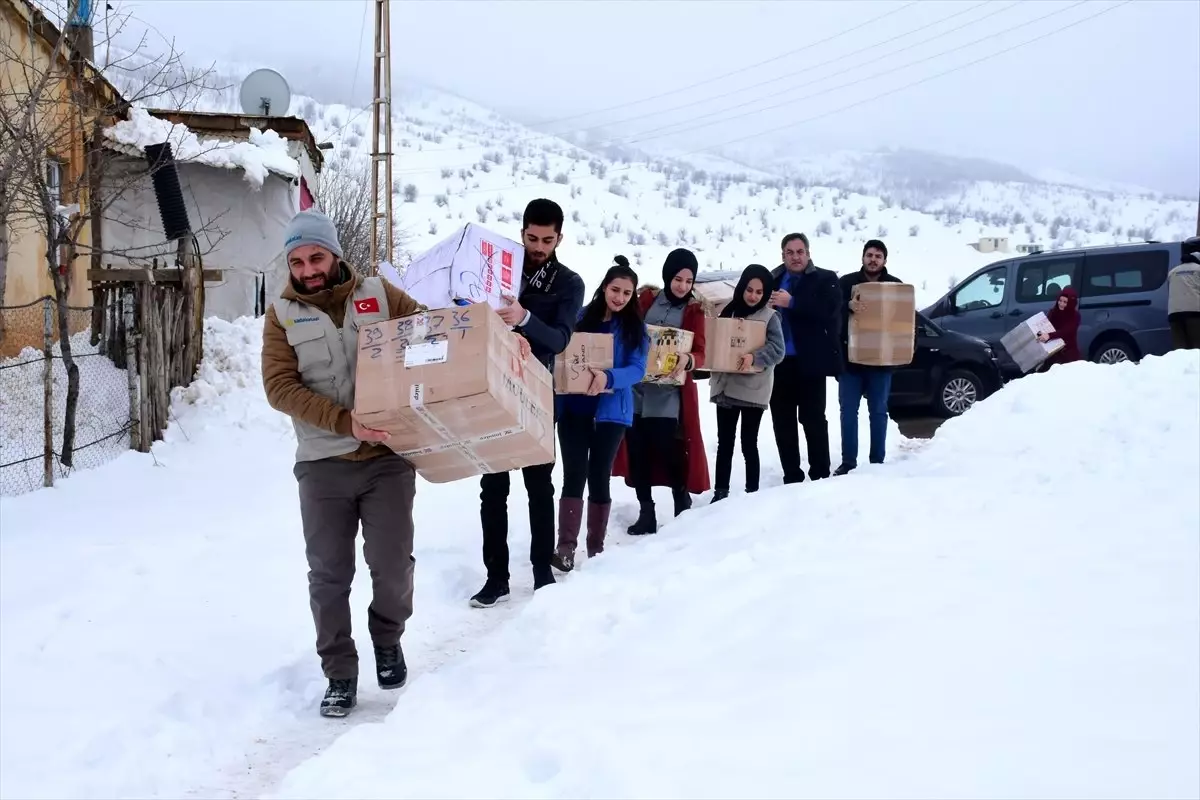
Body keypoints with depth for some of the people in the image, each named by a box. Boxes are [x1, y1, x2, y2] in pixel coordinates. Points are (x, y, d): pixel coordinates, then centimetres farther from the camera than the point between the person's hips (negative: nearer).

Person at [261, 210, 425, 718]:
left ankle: (388, 639, 32)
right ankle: (340, 676, 19)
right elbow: (280, 387, -10)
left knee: (392, 565, 1)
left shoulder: (379, 295, 4)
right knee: (329, 574, 5)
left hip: (388, 457, 0)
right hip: (323, 465, 0)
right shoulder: (282, 314, 1)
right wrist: (345, 422, -20)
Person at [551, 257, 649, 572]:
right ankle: (566, 545, -13)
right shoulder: (582, 317, 5)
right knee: (574, 473, -9)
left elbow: (637, 369, -10)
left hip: (611, 411, 0)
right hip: (573, 408, 0)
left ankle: (596, 547, 13)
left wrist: (608, 378, -29)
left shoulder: (635, 327, 1)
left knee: (599, 476, 4)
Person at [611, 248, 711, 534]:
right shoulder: (647, 299, 7)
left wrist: (688, 360, -29)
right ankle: (646, 512, 14)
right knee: (637, 451, 4)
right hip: (636, 387, 3)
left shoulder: (694, 310, 2)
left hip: (669, 392, -3)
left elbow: (700, 354, -6)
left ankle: (683, 507, 9)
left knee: (669, 450, -8)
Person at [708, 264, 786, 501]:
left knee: (749, 444, 0)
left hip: (753, 389, -4)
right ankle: (720, 492, 14)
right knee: (724, 442, 7)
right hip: (725, 386, 4)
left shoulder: (770, 316, -4)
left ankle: (752, 493, 8)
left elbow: (777, 350, -13)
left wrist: (754, 357, -29)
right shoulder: (729, 311, 8)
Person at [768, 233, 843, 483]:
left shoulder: (825, 279, 1)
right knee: (782, 422, 7)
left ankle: (820, 476, 6)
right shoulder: (772, 281, 12)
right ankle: (792, 477, 14)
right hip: (780, 362, 4)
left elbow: (829, 311, -15)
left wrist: (792, 303, -18)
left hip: (810, 361, -4)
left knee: (813, 419, -1)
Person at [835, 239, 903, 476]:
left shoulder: (895, 285, 4)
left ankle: (877, 462, 14)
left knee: (878, 411, 8)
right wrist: (849, 306, -32)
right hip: (850, 356, 0)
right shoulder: (846, 282, 1)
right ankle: (848, 462, 8)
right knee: (848, 410, 2)